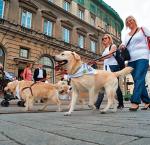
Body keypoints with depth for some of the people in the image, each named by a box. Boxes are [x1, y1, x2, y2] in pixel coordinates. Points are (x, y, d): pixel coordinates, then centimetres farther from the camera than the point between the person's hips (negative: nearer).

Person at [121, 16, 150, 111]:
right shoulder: (127, 35, 22)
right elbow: (124, 46, 19)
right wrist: (122, 47, -3)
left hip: (142, 57, -5)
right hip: (131, 60, 5)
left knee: (139, 79, -18)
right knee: (139, 81, 3)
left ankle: (135, 102, -23)